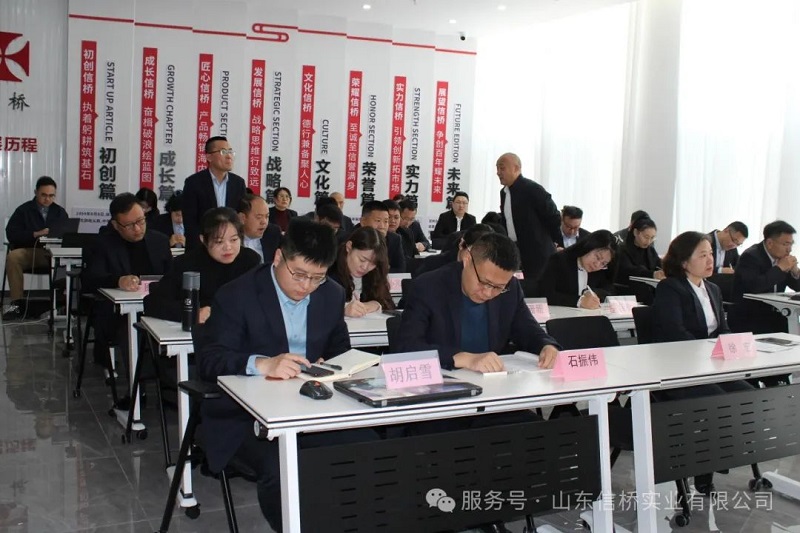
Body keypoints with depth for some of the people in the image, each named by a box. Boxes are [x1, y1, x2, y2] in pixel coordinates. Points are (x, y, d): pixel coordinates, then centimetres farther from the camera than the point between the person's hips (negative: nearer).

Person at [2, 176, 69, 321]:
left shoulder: (60, 212, 17)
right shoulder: (24, 210, 9)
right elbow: (11, 233, -1)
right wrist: (36, 234, -13)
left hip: (53, 252, 1)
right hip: (29, 251, 0)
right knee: (12, 257, -34)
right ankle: (17, 303, -26)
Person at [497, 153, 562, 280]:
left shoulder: (533, 189, -16)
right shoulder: (504, 192, 9)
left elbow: (554, 217, -11)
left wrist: (549, 241, 0)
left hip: (536, 253, -7)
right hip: (513, 252, 7)